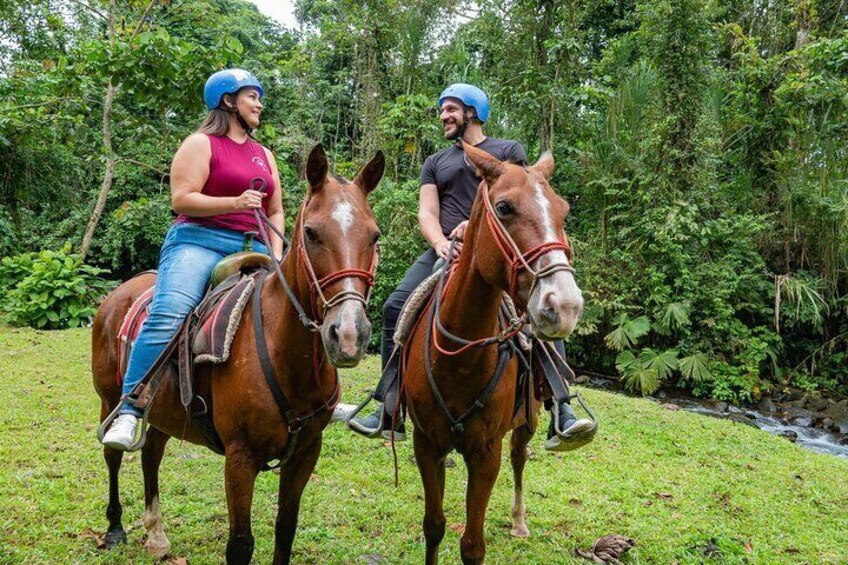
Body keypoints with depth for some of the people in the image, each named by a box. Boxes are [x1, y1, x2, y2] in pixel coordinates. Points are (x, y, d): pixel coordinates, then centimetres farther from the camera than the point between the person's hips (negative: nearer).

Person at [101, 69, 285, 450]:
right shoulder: (201, 144, 4)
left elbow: (275, 212, 23)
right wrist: (234, 203, -18)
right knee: (167, 316, -28)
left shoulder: (264, 156, 24)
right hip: (199, 241, -6)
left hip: (252, 252, 6)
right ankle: (128, 412, -28)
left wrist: (276, 260, 8)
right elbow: (181, 199, -6)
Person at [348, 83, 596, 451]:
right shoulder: (435, 163, 22)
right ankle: (390, 415, -9)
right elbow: (426, 213, 8)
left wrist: (476, 222, -17)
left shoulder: (509, 151, 13)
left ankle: (562, 416, -26)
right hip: (446, 252, 3)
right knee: (396, 308, -15)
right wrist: (440, 243, -14)